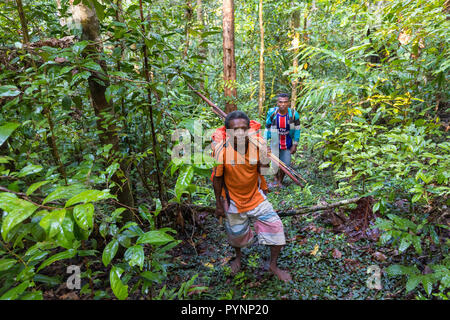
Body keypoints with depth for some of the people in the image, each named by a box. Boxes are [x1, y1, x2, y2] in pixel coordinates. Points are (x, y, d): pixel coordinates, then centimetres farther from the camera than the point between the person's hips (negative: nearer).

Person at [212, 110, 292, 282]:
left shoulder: (257, 146, -17)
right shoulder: (221, 151, -24)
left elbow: (261, 169, 1)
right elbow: (217, 179, -11)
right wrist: (219, 205, -4)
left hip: (256, 197, 2)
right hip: (233, 200, -1)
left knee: (276, 227, -3)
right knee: (236, 234, 18)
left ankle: (273, 265, 24)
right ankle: (238, 255, 55)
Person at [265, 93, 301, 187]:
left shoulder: (294, 114, -16)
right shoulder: (272, 113, -15)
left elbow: (297, 130, -4)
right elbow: (267, 129, -3)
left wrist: (295, 145, -4)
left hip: (288, 144, 0)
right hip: (275, 143, 0)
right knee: (275, 164, 9)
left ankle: (280, 181, 35)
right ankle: (276, 179, 38)